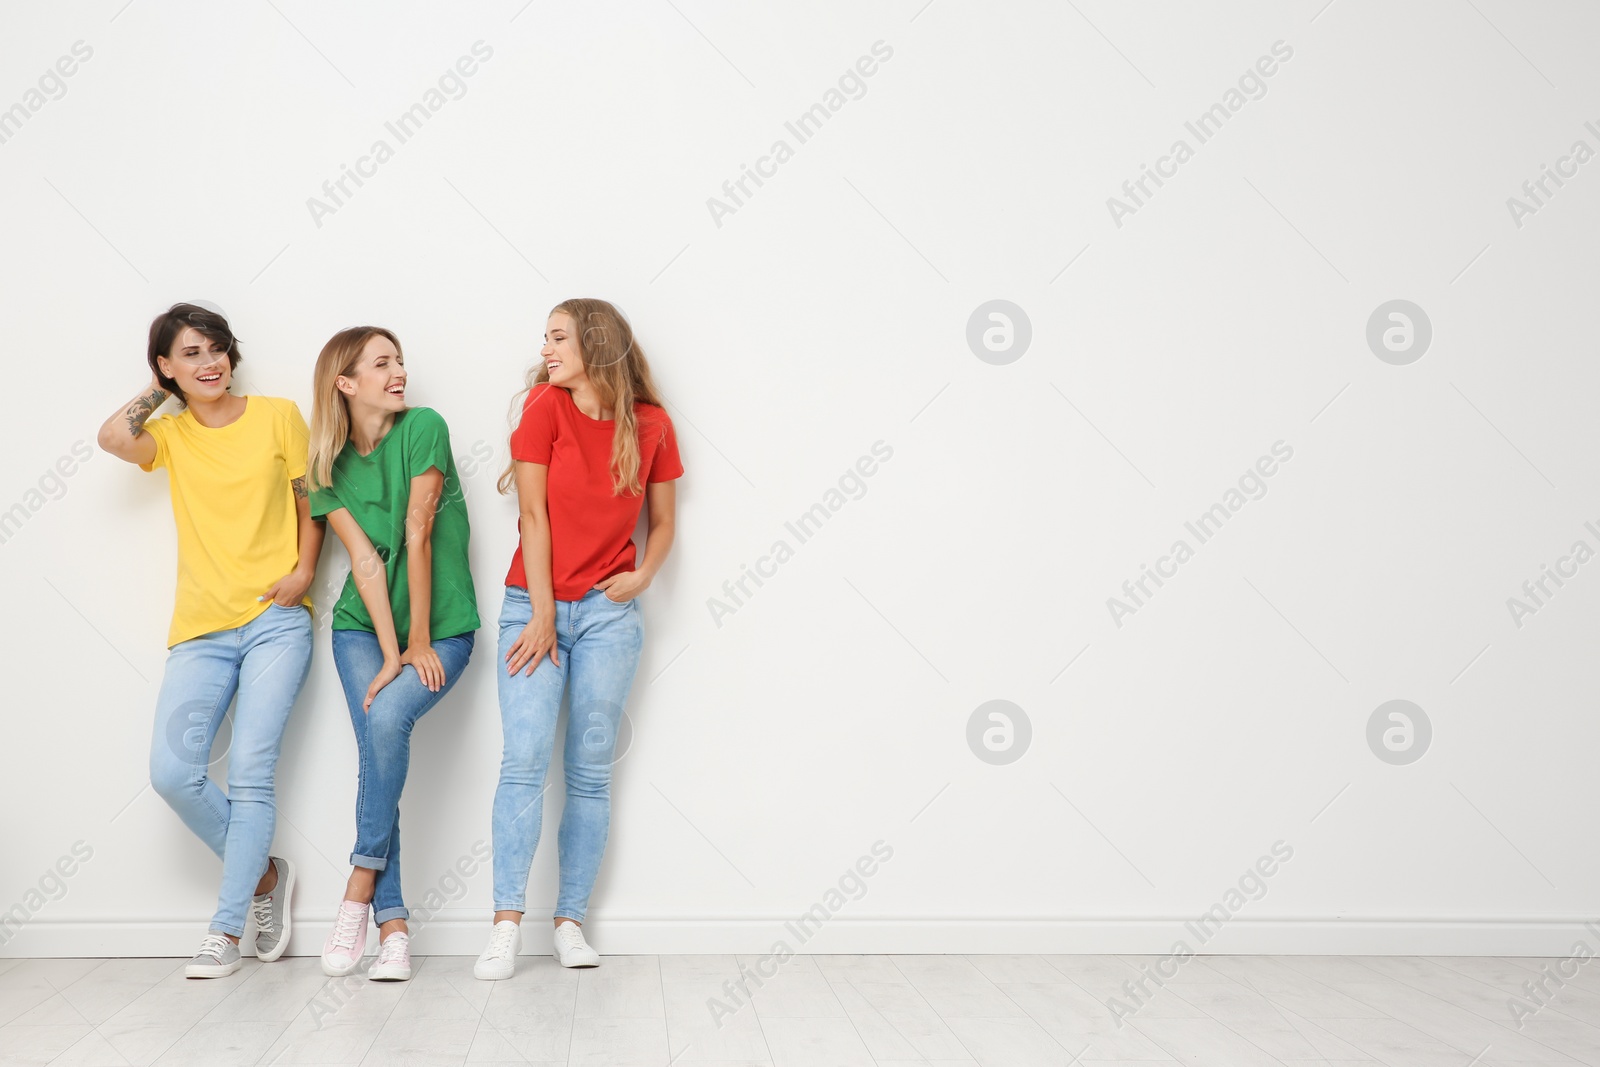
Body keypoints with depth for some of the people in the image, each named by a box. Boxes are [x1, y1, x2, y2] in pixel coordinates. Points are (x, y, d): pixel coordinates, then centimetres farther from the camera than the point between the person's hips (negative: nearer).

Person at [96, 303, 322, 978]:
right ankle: (264, 874, 15)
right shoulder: (169, 435, 12)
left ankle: (227, 928, 1)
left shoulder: (277, 417, 6)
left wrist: (303, 571, -6)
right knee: (172, 772, -8)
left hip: (275, 621, -3)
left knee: (250, 769, -10)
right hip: (201, 629, 3)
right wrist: (156, 392, 6)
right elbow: (113, 437, -10)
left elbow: (312, 502, 9)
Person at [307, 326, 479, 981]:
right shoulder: (328, 466, 0)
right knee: (378, 740, -12)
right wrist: (389, 653, -15)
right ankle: (392, 923, -6)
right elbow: (364, 560, -8)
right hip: (363, 628, 3)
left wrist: (419, 643, -11)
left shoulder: (423, 428, -9)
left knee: (388, 717, -26)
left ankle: (361, 885, -13)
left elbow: (418, 535, -12)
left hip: (440, 628, -2)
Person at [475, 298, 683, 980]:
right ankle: (507, 923, -4)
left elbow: (663, 523, 12)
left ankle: (570, 921, 11)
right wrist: (542, 614, -8)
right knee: (524, 759, -9)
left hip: (608, 612, 1)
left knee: (591, 770, 3)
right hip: (533, 603, -1)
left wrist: (643, 574, -8)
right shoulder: (545, 406, -1)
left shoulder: (651, 424, 3)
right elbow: (533, 515, -5)